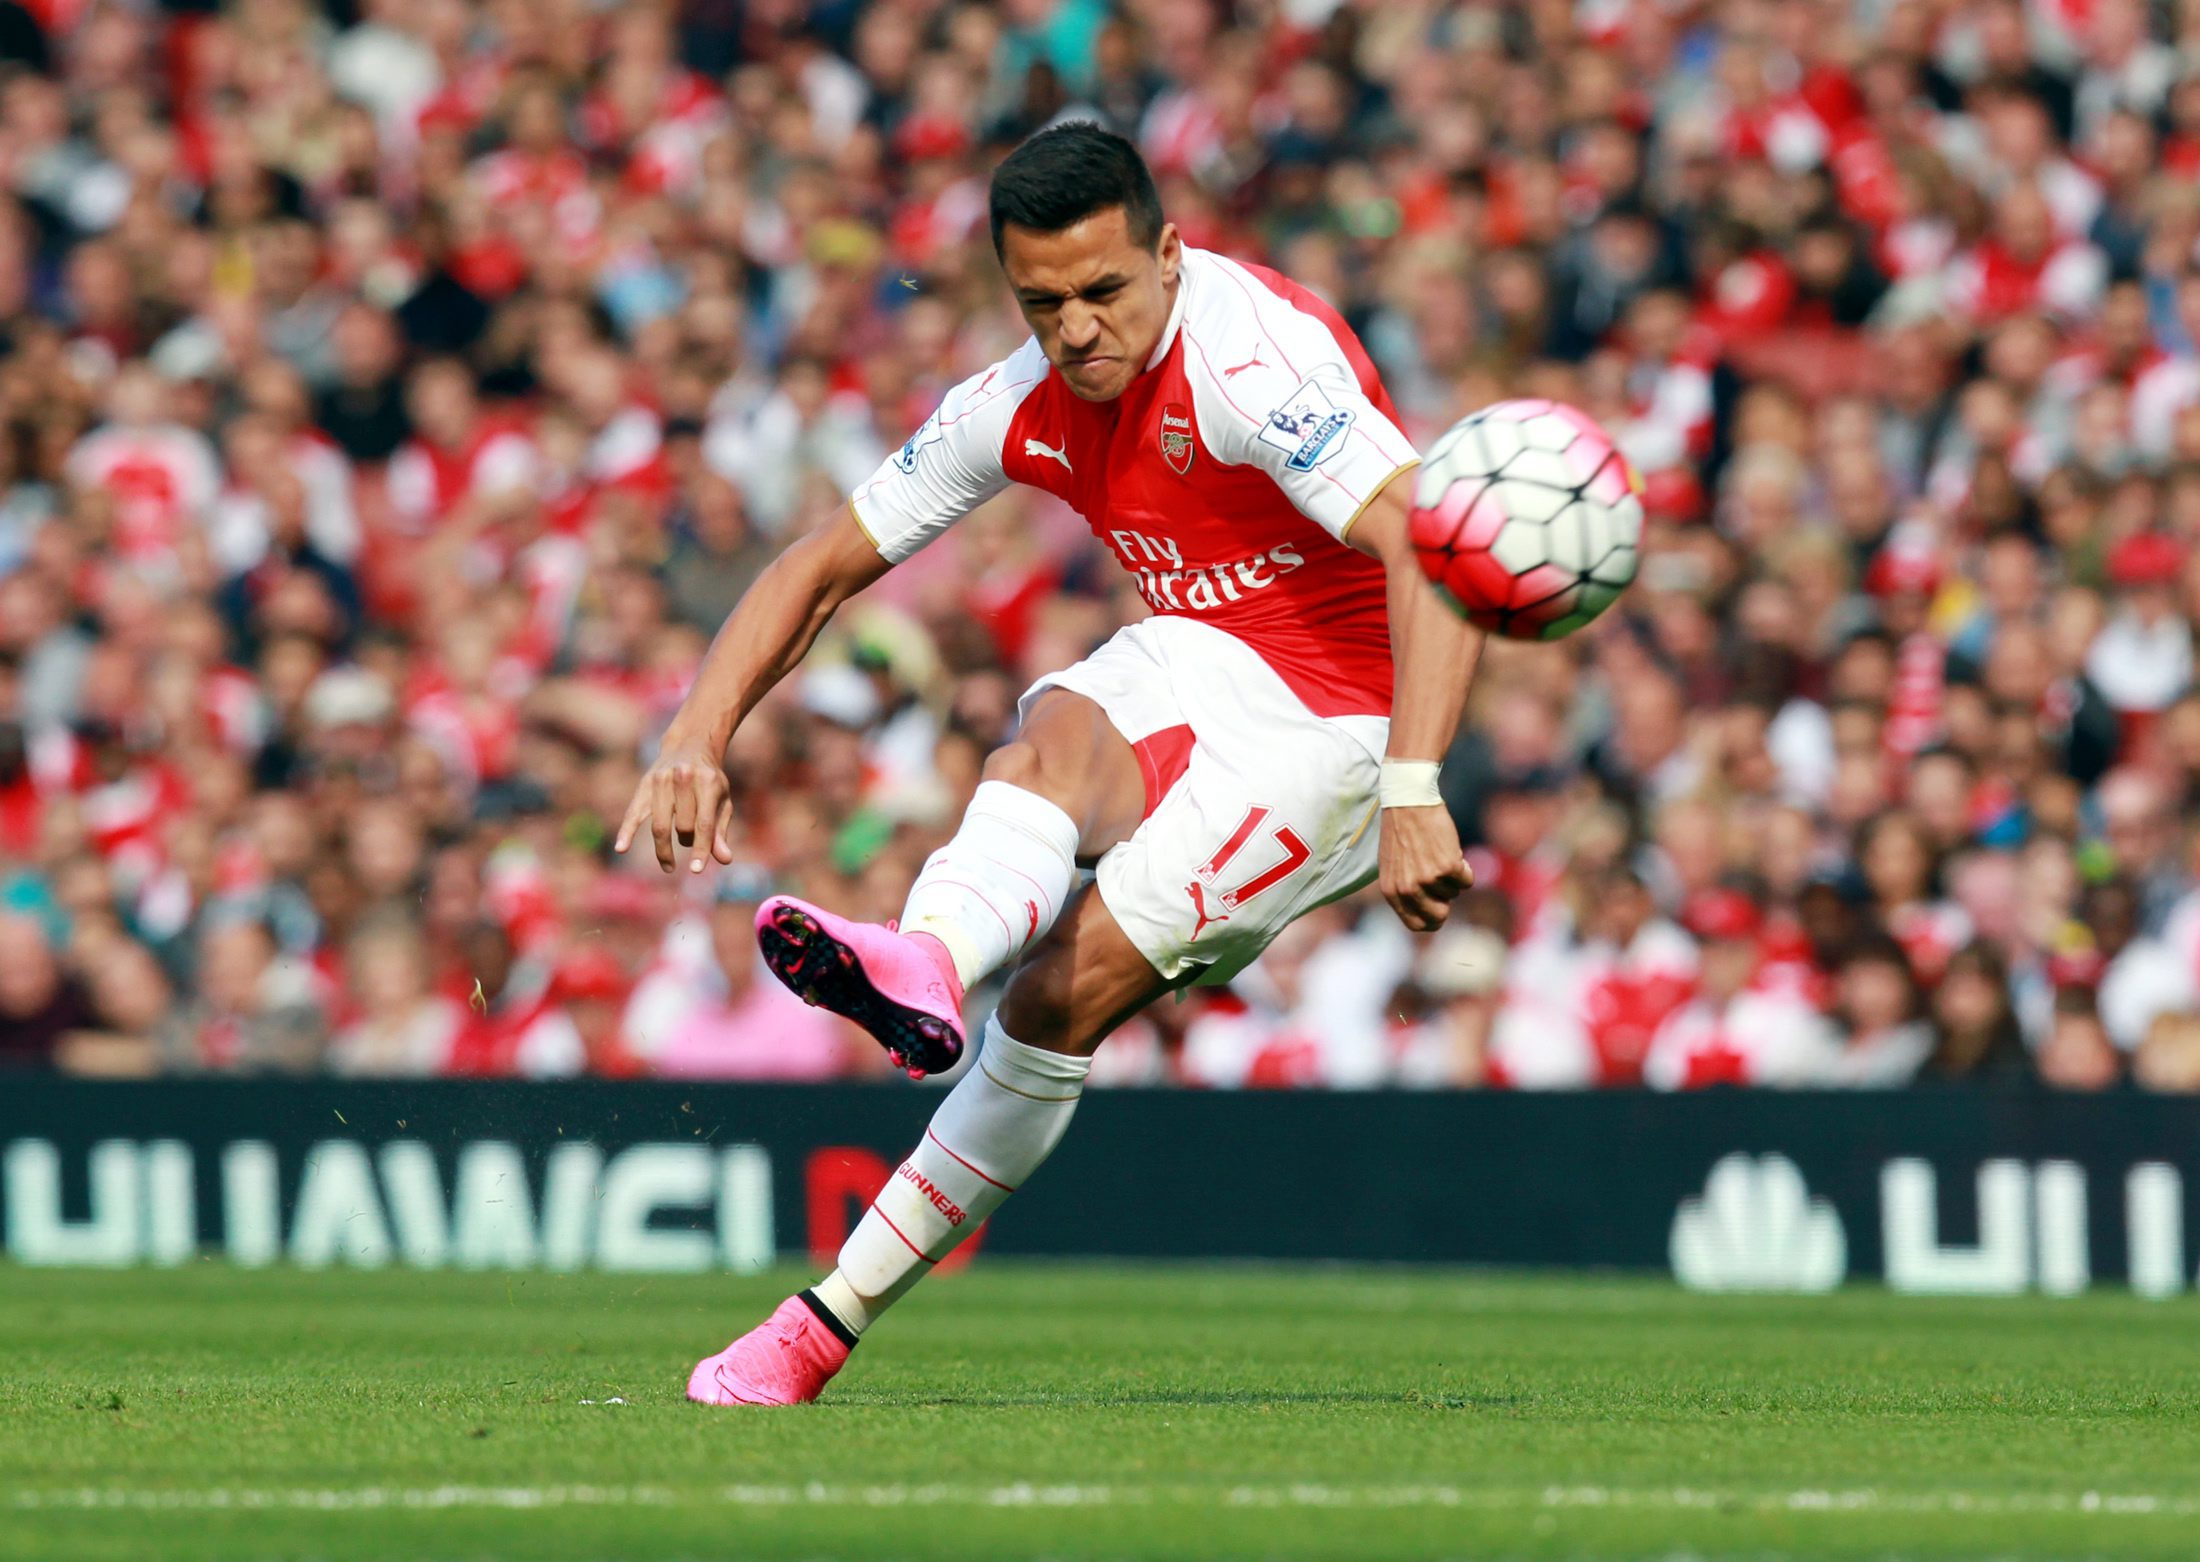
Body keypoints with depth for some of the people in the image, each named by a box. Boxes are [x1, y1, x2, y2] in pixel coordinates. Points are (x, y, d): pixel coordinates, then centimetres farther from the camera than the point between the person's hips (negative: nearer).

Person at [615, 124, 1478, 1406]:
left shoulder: (1251, 362, -24)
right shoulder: (1025, 407, -2)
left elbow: (1442, 560, -34)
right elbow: (823, 569, 6)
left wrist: (1413, 796, -44)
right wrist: (699, 738, -9)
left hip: (1340, 720, -6)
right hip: (1191, 670, 6)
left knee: (1068, 988, -19)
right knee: (1057, 741, -31)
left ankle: (834, 1318, -17)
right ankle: (928, 965, -63)